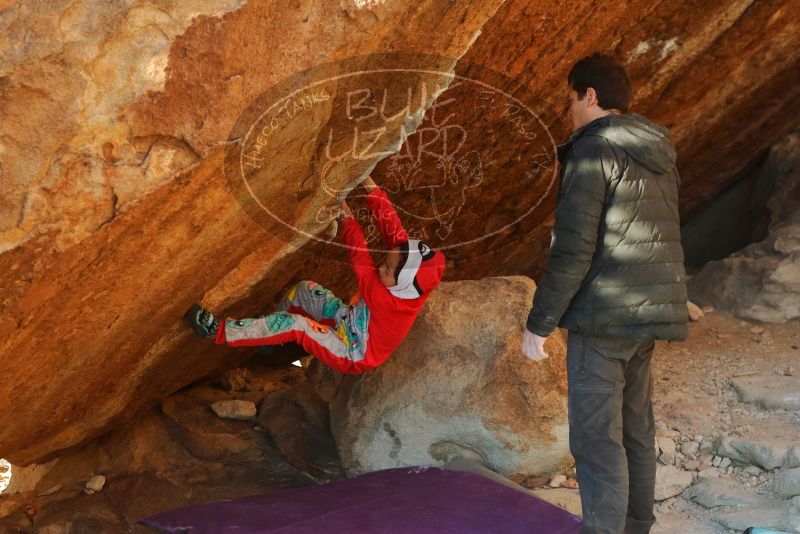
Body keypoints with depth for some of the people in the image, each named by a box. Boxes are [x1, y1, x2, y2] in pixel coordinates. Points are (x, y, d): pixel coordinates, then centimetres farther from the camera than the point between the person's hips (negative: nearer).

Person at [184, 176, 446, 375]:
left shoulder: (387, 301, -38)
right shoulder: (409, 287, -22)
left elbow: (360, 261, -30)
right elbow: (392, 228, -21)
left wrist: (346, 216, -21)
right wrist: (371, 188, -27)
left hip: (352, 356, -8)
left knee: (293, 323, -24)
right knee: (304, 289, 5)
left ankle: (220, 331, -15)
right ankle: (272, 337, 23)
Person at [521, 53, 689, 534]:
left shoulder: (592, 151, -11)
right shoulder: (660, 157, 15)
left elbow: (573, 248, -17)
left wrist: (539, 323, -11)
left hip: (603, 316, -8)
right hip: (649, 313, 9)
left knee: (596, 436, -6)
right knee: (635, 429, 14)